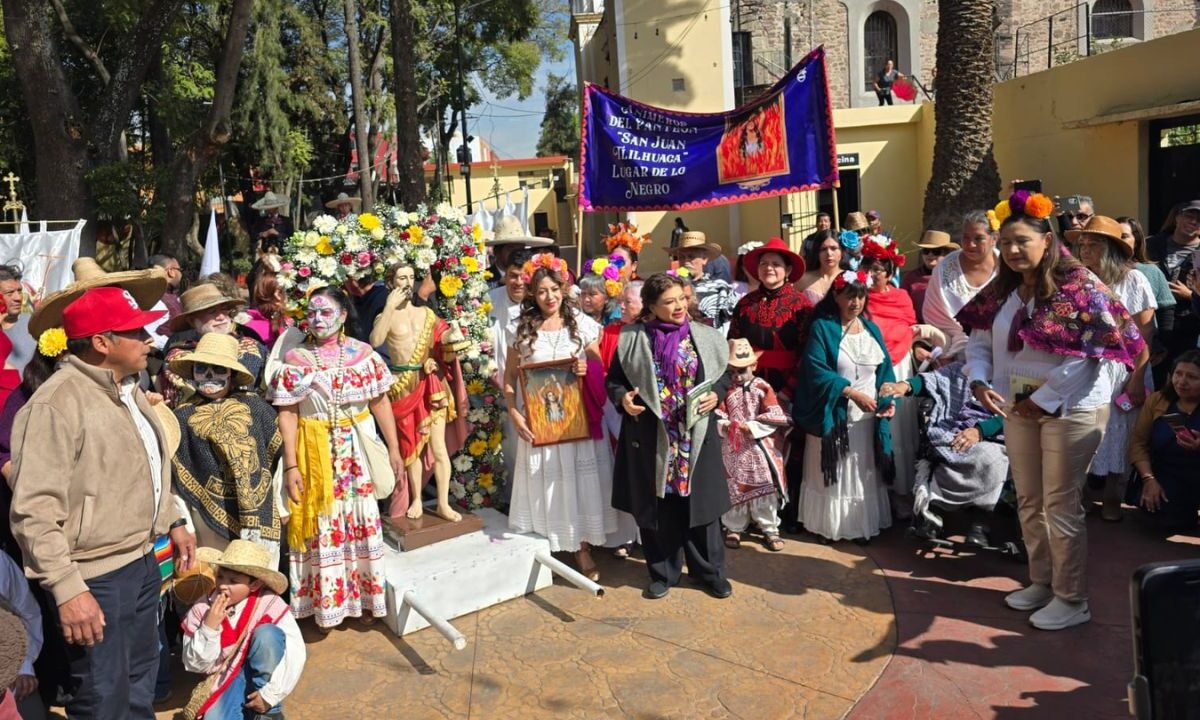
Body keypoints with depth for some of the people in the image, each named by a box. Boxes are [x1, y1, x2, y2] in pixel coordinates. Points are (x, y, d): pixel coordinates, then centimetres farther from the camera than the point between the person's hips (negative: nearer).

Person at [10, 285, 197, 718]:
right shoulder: (57, 403, -21)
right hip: (97, 577, -9)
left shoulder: (129, 390, 8)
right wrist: (67, 590, -25)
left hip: (144, 562, 9)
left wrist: (174, 521, 18)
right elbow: (34, 511, -24)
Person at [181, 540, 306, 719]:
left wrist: (270, 695, -22)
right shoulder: (202, 609, -12)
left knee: (267, 633, -30)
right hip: (227, 679, 1)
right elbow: (194, 665, -8)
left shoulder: (270, 605, -21)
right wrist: (209, 628, -24)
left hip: (264, 674, -1)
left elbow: (296, 652, -24)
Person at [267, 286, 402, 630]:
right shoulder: (295, 359, -4)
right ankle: (326, 603, 21)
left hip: (358, 450, 2)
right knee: (323, 526, 6)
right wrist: (291, 466, -11)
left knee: (362, 522, 9)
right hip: (316, 452, -1)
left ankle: (363, 597, 26)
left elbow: (380, 402, 2)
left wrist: (394, 449, 1)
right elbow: (287, 414, -7)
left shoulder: (363, 354, 0)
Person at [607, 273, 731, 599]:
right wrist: (622, 398, -14)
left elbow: (724, 375, 11)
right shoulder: (633, 338, -1)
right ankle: (663, 572, 26)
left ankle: (710, 571, 26)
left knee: (699, 501, 8)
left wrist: (716, 395, -8)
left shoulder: (704, 337, 3)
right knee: (656, 506, 8)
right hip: (650, 436, 0)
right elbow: (614, 379, 6)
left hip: (695, 436, 1)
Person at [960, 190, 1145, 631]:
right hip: (1018, 408, 7)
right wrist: (979, 381, -10)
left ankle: (1071, 599, 15)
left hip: (1072, 409, -7)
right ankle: (1041, 582, 31)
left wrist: (1044, 401, -19)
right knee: (1029, 501, 15)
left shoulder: (1077, 286, -14)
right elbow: (979, 340, 8)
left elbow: (1088, 355, -20)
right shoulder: (1002, 290, 5)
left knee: (1061, 505, 0)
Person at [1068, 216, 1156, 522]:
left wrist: (1137, 378, -11)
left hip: (1120, 371, -2)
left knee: (1117, 436, 4)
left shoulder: (1133, 280, -3)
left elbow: (1145, 333, -5)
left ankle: (1113, 498, 17)